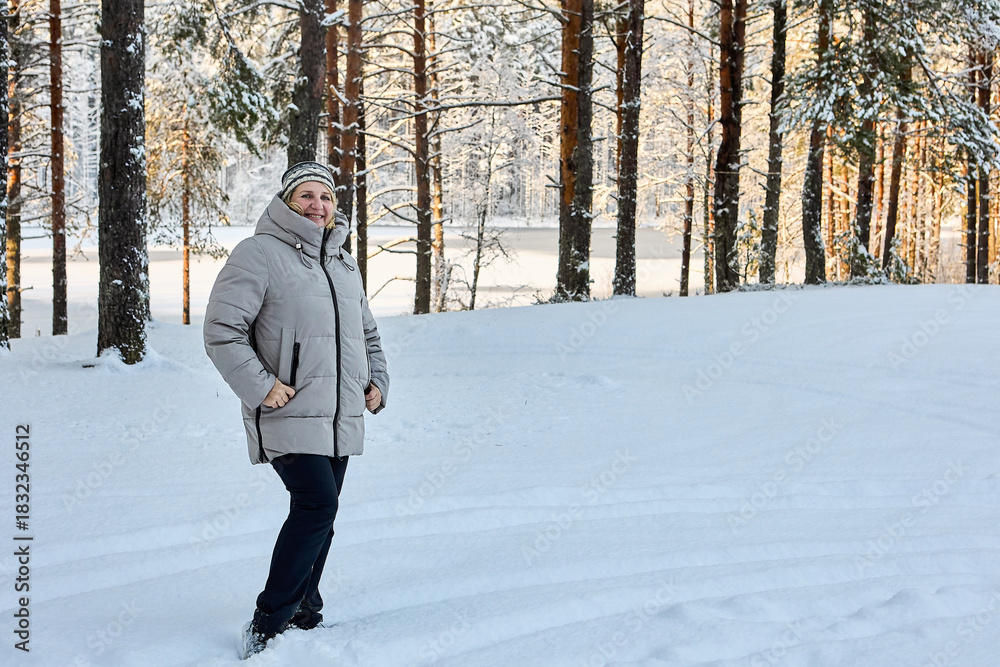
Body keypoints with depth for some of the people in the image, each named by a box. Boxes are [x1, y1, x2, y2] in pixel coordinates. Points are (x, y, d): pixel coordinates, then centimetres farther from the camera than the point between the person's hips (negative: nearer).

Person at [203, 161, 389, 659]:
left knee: (319, 515, 11)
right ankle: (266, 627, -10)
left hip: (340, 414, 8)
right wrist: (260, 387, -18)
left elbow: (367, 333, 31)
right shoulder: (258, 254, -7)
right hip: (289, 414, -8)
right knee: (317, 506, -19)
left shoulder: (344, 264, 18)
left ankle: (303, 615, 25)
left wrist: (376, 381, 16)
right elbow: (221, 331, -12)